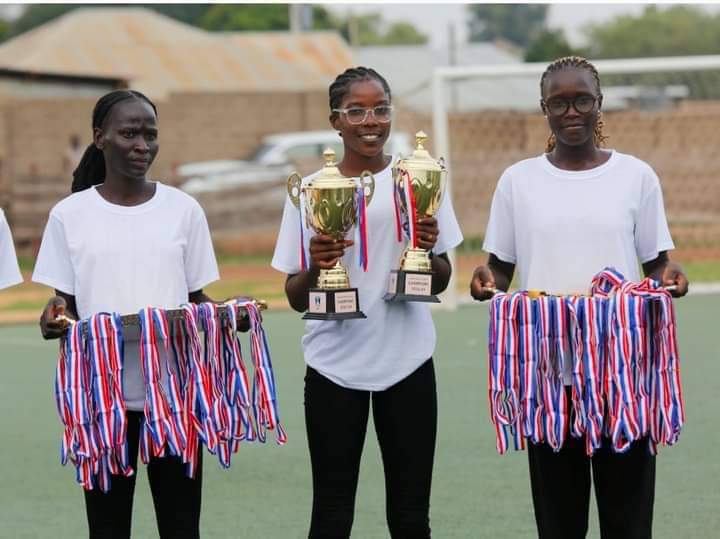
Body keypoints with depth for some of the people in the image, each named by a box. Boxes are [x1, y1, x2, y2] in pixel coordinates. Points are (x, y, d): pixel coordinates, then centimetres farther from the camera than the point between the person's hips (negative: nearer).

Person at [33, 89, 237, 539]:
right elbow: (66, 300, 7)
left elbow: (197, 298, 8)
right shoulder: (70, 214, 3)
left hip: (174, 389, 0)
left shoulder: (183, 209, 5)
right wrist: (53, 317, -16)